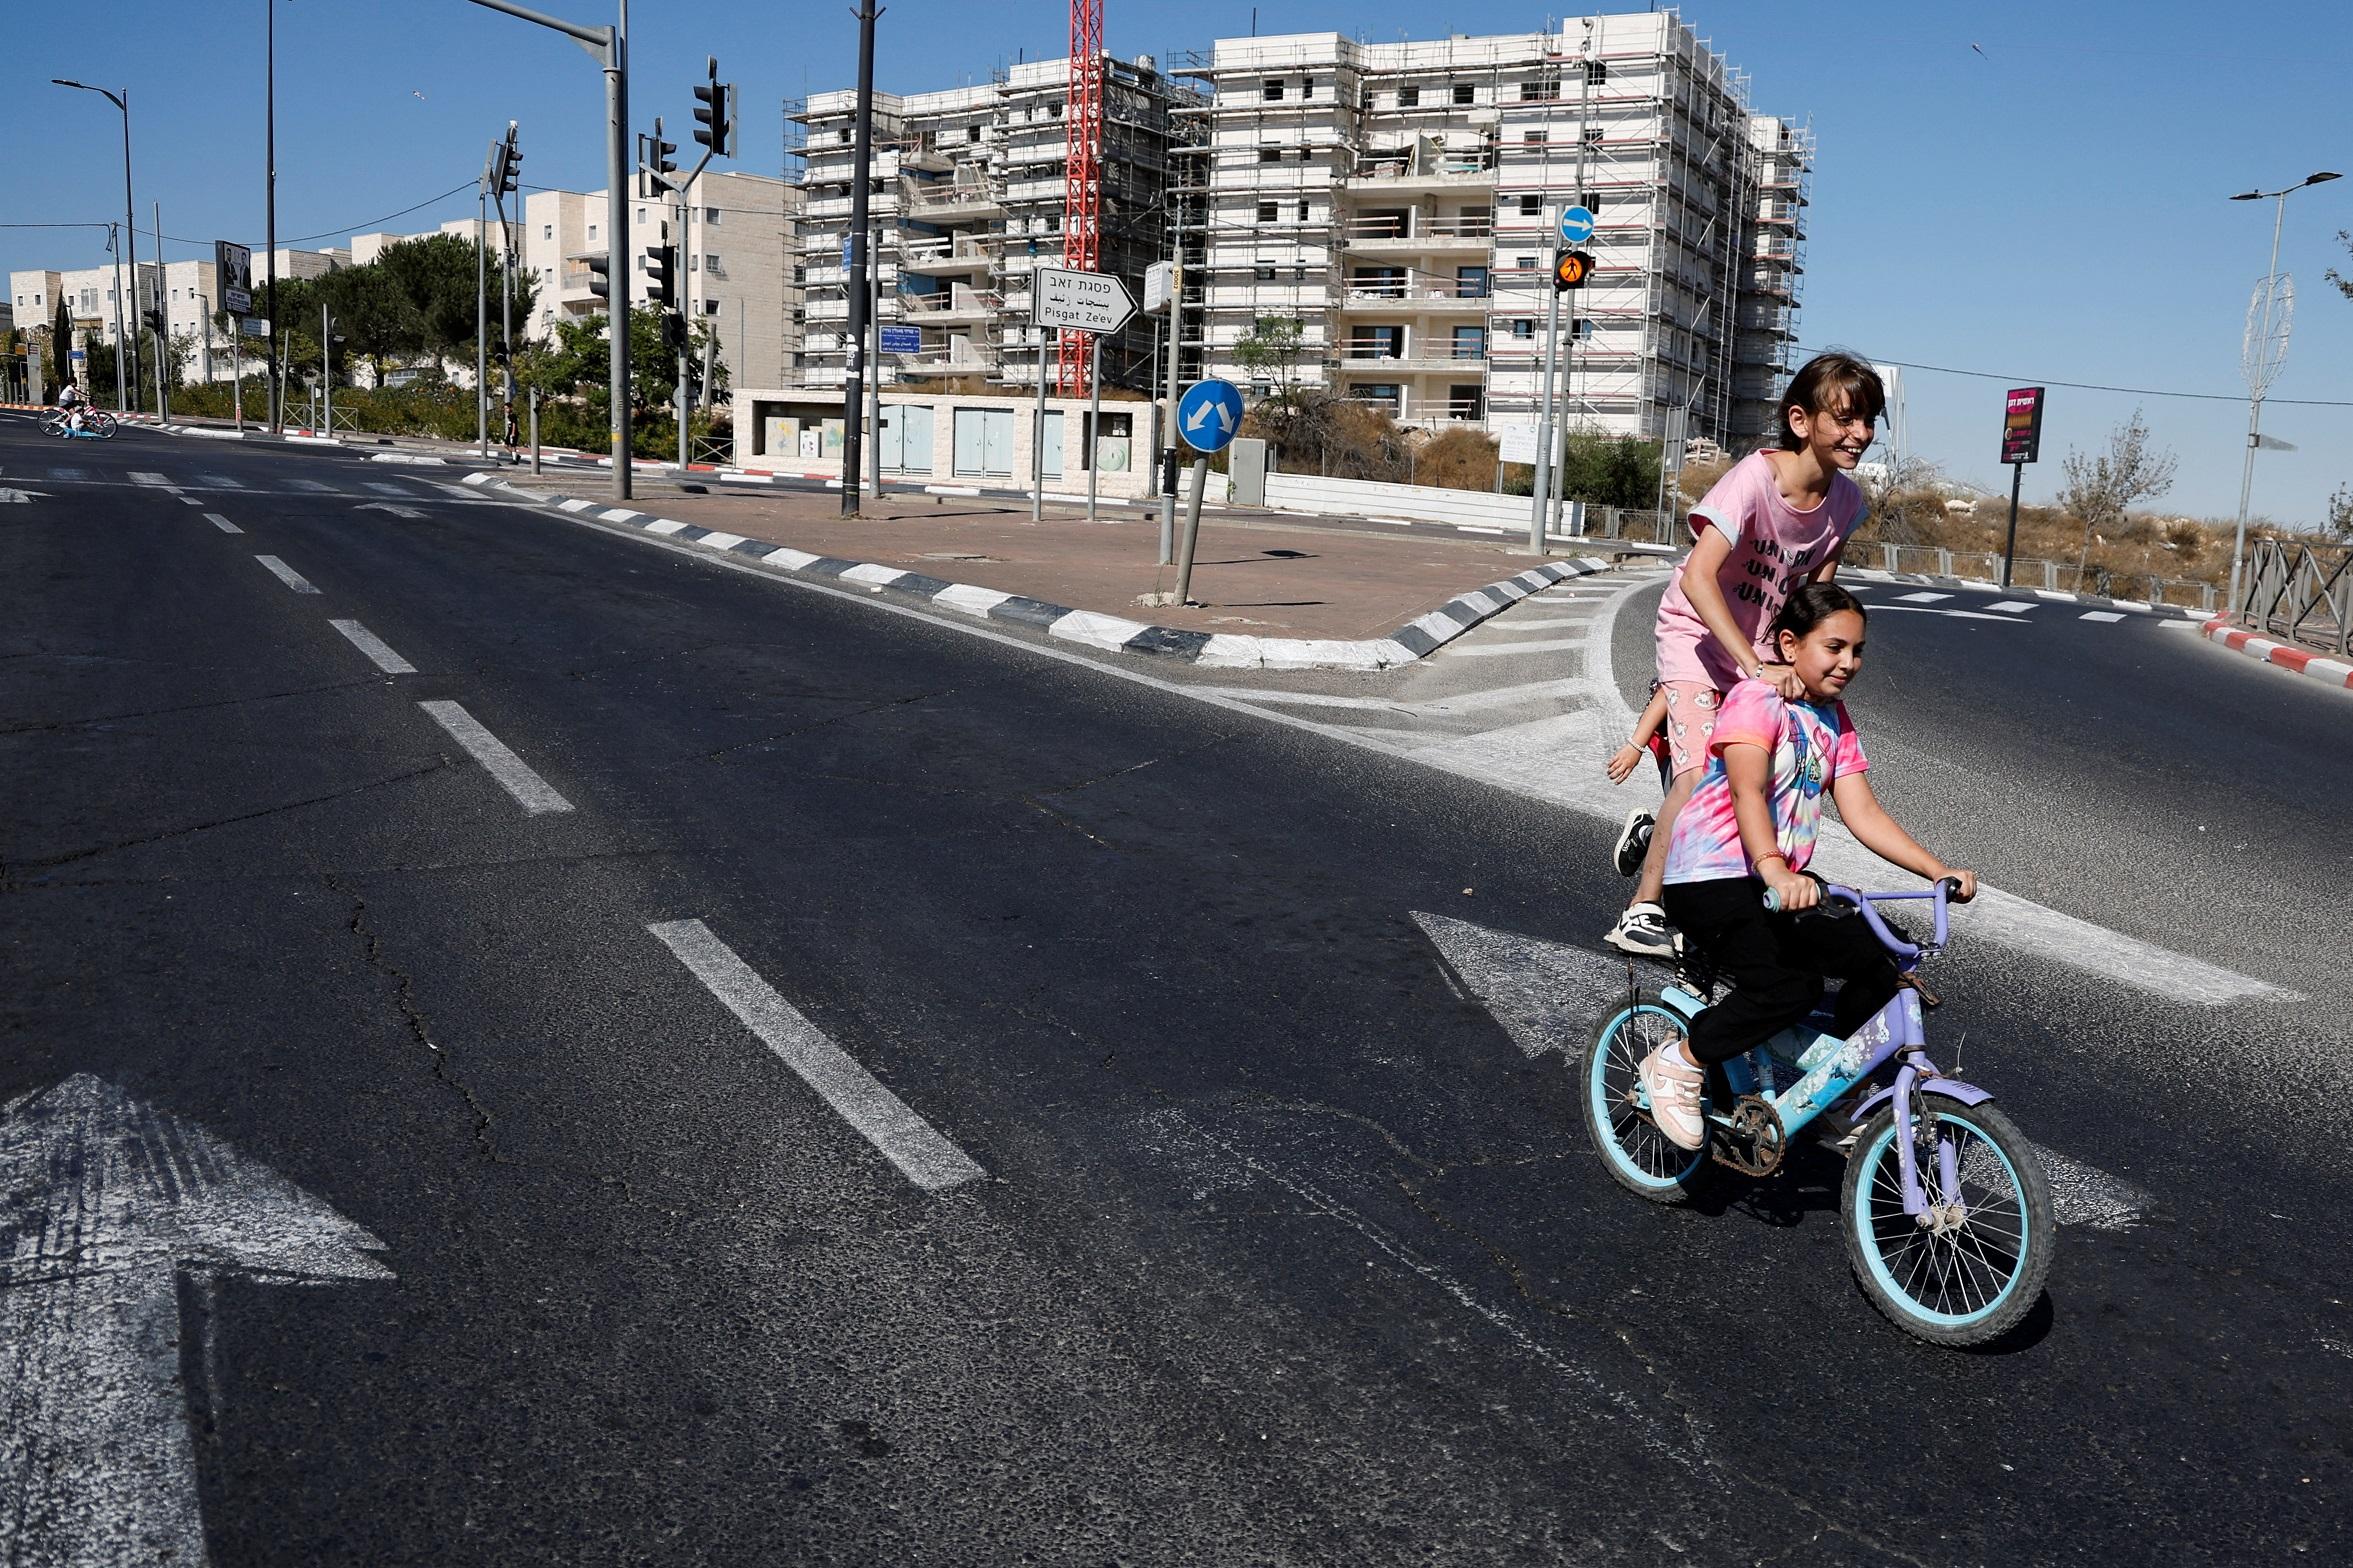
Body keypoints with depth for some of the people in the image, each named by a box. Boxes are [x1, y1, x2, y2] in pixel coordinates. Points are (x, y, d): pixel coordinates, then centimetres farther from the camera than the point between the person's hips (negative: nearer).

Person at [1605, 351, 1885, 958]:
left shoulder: (1846, 499, -8)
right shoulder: (1754, 479, -27)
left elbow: (1816, 589, 4)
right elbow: (1698, 578, -38)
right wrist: (1758, 668, -43)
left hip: (1762, 642, 6)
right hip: (1697, 630, -6)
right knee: (1699, 774, -20)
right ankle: (1642, 910, -9)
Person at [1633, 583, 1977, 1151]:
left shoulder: (1833, 721, 14)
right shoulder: (1757, 698, -12)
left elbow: (1864, 815, 7)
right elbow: (1747, 791, -28)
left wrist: (1940, 871, -5)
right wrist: (1775, 869, -45)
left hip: (1776, 884, 8)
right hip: (1711, 876, -8)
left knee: (1874, 967, -7)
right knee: (1787, 988, -26)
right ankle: (1677, 1064, -6)